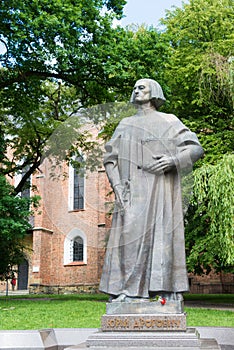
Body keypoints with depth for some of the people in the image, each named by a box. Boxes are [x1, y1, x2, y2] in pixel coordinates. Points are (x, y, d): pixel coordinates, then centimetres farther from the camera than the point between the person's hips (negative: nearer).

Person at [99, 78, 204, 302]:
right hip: (131, 190, 4)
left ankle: (169, 290, -6)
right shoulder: (125, 125, 21)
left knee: (160, 232, -10)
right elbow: (110, 157, 14)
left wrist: (173, 161, -16)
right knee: (129, 234, -5)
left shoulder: (168, 121, 10)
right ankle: (128, 291, -3)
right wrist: (117, 184, -3)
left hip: (158, 188, -3)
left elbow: (196, 148, 3)